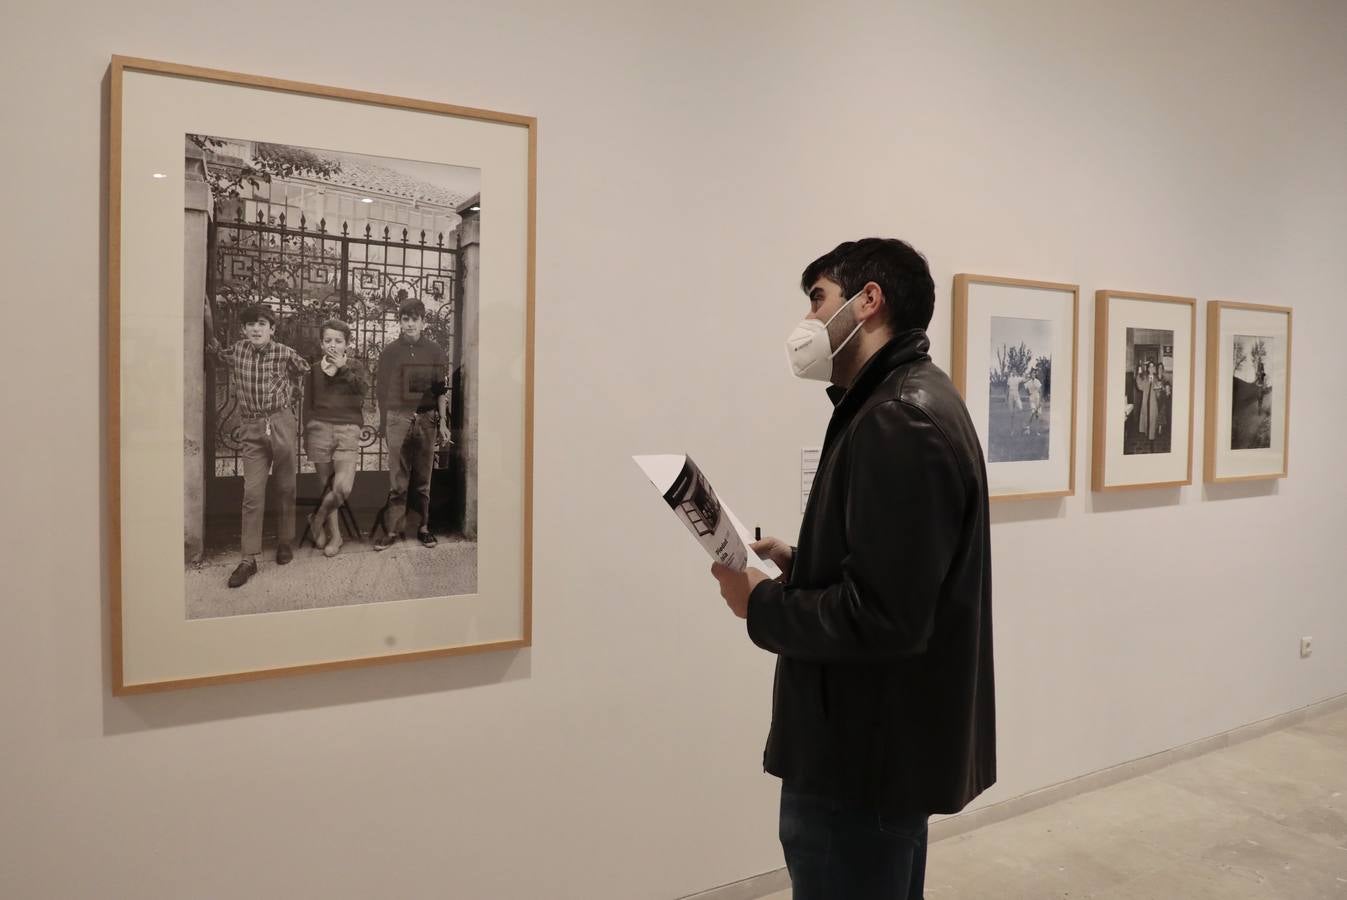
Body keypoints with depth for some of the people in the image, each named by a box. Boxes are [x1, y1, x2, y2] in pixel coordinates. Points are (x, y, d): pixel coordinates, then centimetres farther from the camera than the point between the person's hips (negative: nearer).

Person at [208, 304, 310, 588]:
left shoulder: (286, 354, -3)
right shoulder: (237, 351, 5)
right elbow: (214, 347, 26)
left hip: (281, 424, -1)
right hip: (251, 429, 1)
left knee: (285, 487, 8)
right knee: (252, 492, -4)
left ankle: (284, 542, 25)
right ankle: (248, 558, -3)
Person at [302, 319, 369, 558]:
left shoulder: (354, 367, 8)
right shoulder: (315, 369, 10)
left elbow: (363, 387, -13)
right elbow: (308, 405, 13)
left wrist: (343, 367, -20)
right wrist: (307, 435, 10)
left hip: (347, 430, -1)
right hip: (320, 428, 1)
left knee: (342, 487, -17)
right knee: (327, 487, 3)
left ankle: (317, 519, 8)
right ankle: (335, 536, 17)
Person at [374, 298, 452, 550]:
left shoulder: (435, 352, 6)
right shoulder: (390, 352, 7)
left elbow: (442, 390, 7)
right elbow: (381, 390, 10)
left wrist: (442, 422, 1)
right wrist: (383, 423, 7)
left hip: (426, 418, 0)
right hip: (398, 418, 0)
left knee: (423, 479, 5)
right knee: (397, 480, -2)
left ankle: (423, 527, 13)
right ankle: (393, 530, 1)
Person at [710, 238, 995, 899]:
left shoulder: (900, 422, -23)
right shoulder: (905, 403, 11)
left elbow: (881, 617, -29)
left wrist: (762, 605, -15)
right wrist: (799, 565, 5)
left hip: (865, 757, -10)